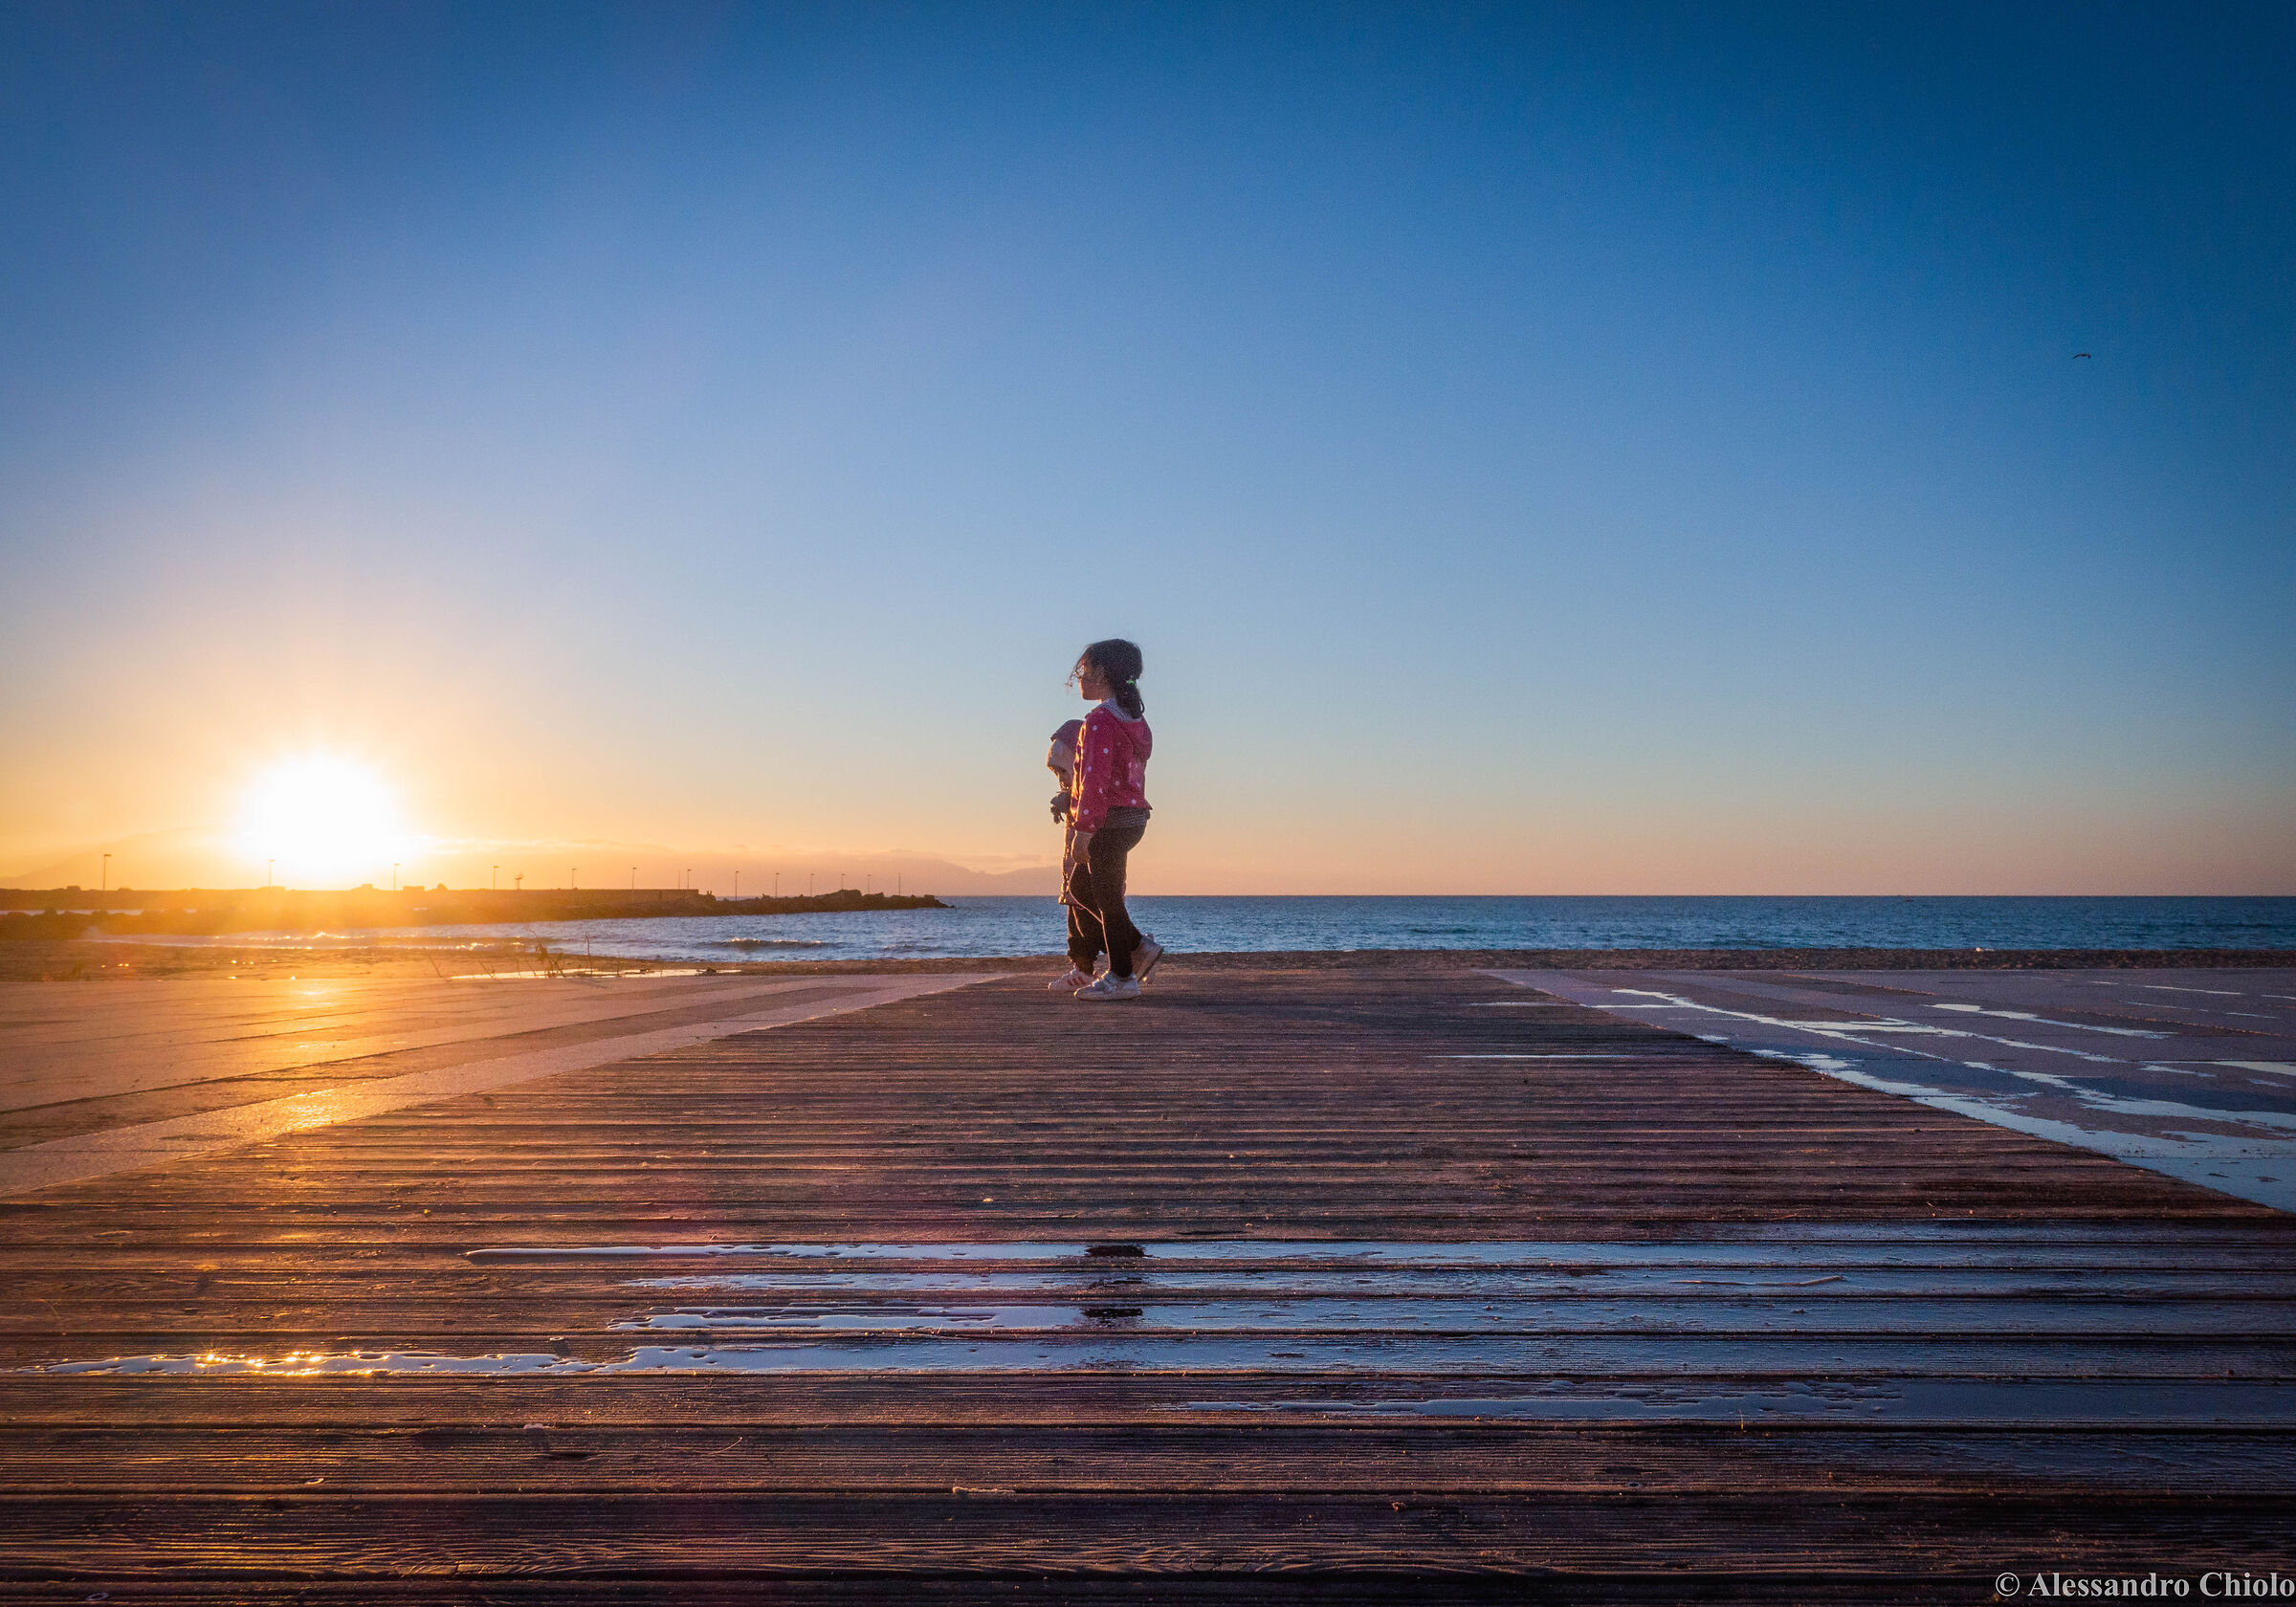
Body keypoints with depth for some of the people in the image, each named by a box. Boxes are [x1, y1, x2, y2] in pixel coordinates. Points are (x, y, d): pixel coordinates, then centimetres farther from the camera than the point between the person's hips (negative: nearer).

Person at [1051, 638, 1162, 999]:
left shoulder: (1101, 719, -16)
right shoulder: (1134, 717, 14)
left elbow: (1096, 780, -22)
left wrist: (1083, 830, -22)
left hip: (1108, 820, -10)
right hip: (1133, 817, 10)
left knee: (1106, 896, -1)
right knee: (1080, 888, 17)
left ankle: (1122, 977, 5)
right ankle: (1081, 969, 19)